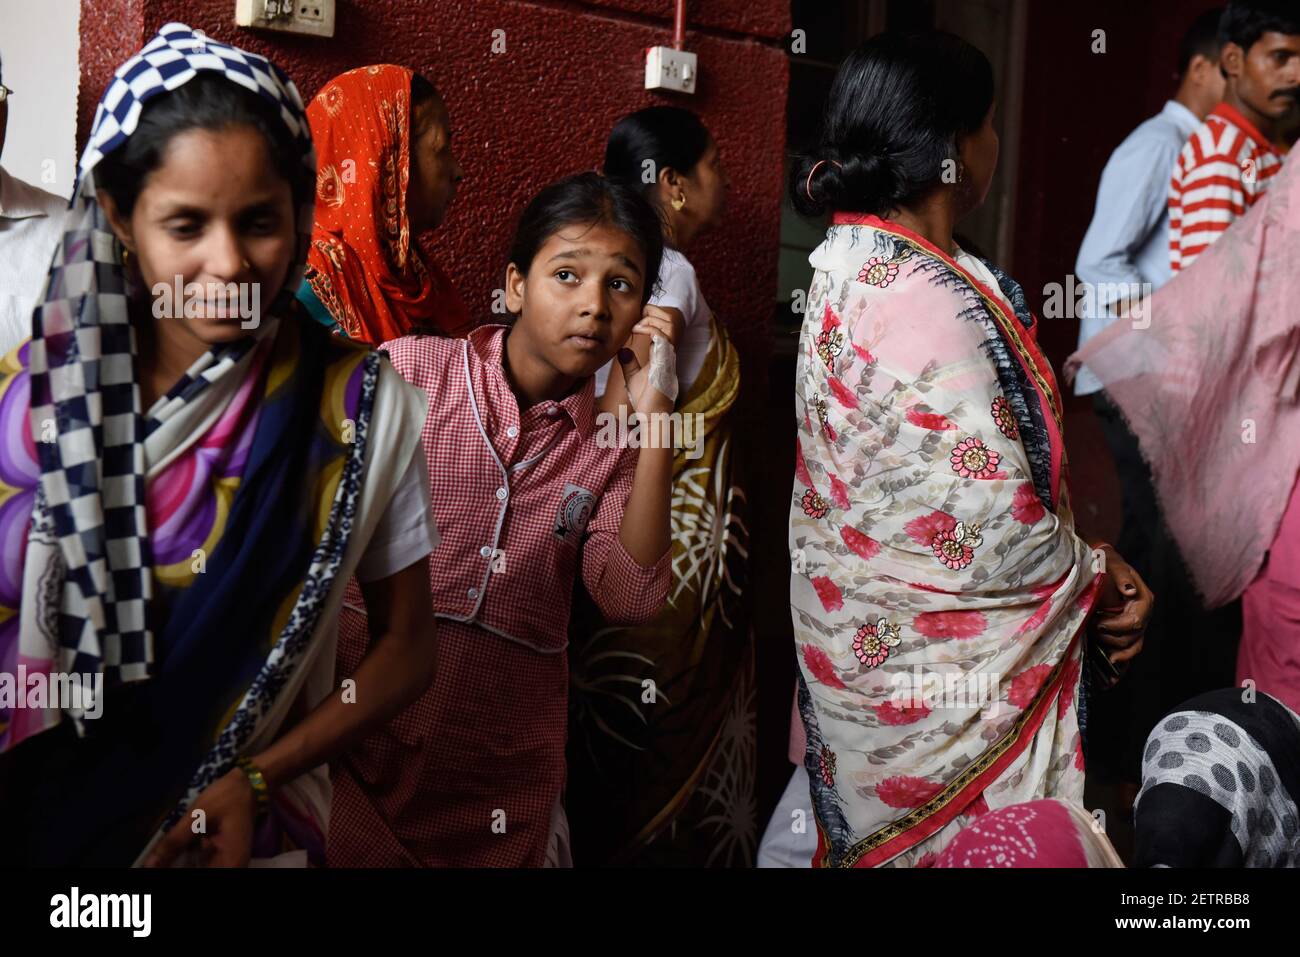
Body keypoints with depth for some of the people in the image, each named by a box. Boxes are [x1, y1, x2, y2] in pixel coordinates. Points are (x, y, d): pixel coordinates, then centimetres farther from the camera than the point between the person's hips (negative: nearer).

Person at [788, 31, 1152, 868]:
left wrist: (1083, 561, 4)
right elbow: (992, 536, -26)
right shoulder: (928, 306, -27)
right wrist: (1098, 579, -6)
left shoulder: (850, 262, 3)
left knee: (875, 826, 22)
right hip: (930, 665, -9)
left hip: (861, 631, 9)